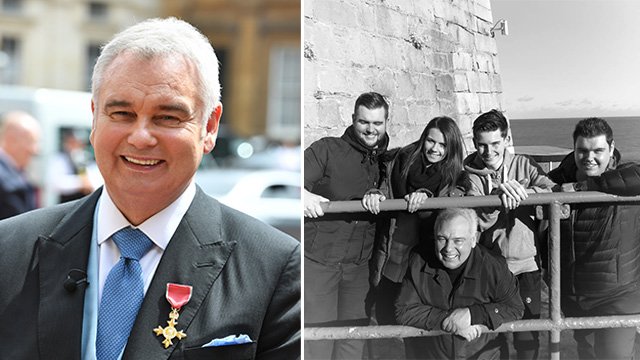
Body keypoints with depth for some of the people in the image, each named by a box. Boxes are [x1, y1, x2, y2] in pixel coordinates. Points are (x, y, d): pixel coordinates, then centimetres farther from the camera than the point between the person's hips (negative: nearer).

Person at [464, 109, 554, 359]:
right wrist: (498, 195, -30)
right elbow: (479, 220, -14)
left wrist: (522, 192, -27)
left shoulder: (524, 165, 2)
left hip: (525, 265, 1)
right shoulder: (468, 173, -2)